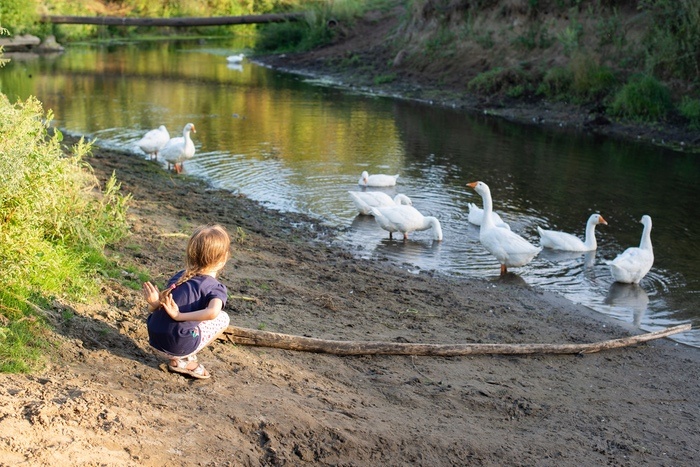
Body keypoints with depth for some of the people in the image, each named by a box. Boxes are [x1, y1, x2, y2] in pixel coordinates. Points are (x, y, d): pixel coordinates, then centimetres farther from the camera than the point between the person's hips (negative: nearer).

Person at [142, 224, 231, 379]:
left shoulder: (179, 276, 11)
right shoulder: (216, 288, -7)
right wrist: (179, 316, -22)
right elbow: (212, 312, -30)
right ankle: (184, 360, 4)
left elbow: (153, 309, 7)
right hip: (179, 348, -6)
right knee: (223, 318, 12)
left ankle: (182, 358, 12)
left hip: (156, 343, 6)